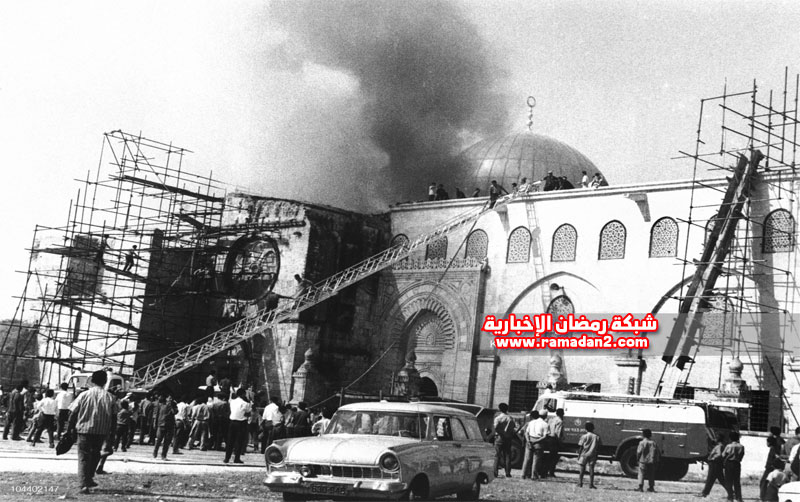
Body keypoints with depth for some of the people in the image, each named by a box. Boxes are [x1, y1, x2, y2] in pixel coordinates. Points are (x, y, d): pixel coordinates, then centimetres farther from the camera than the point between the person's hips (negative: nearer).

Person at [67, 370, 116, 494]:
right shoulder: (109, 397, -2)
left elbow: (73, 413, -3)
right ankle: (89, 478, 29)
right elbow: (113, 417, 1)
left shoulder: (84, 395, -5)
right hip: (101, 431, 2)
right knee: (95, 454, 23)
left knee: (83, 457, 2)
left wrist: (70, 428, 9)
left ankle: (84, 484, -10)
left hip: (84, 429, -2)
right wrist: (110, 432, 12)